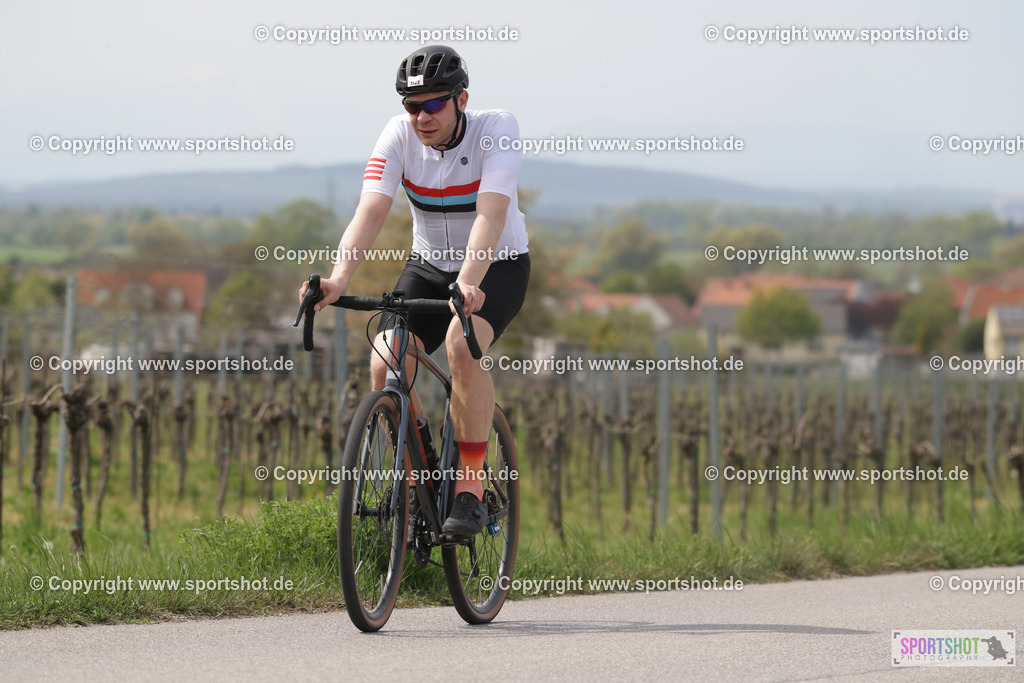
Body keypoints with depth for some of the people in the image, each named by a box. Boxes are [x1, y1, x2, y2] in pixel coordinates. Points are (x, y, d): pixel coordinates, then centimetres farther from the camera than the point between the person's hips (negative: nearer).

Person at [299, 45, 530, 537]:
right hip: (429, 265, 4)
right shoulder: (399, 135, -16)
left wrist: (469, 282, -54)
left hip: (498, 266, -4)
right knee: (385, 365, -19)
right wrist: (340, 277, -46)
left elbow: (491, 212, -38)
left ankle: (471, 486, -21)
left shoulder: (495, 130, -24)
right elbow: (372, 208, -28)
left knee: (461, 345, -34)